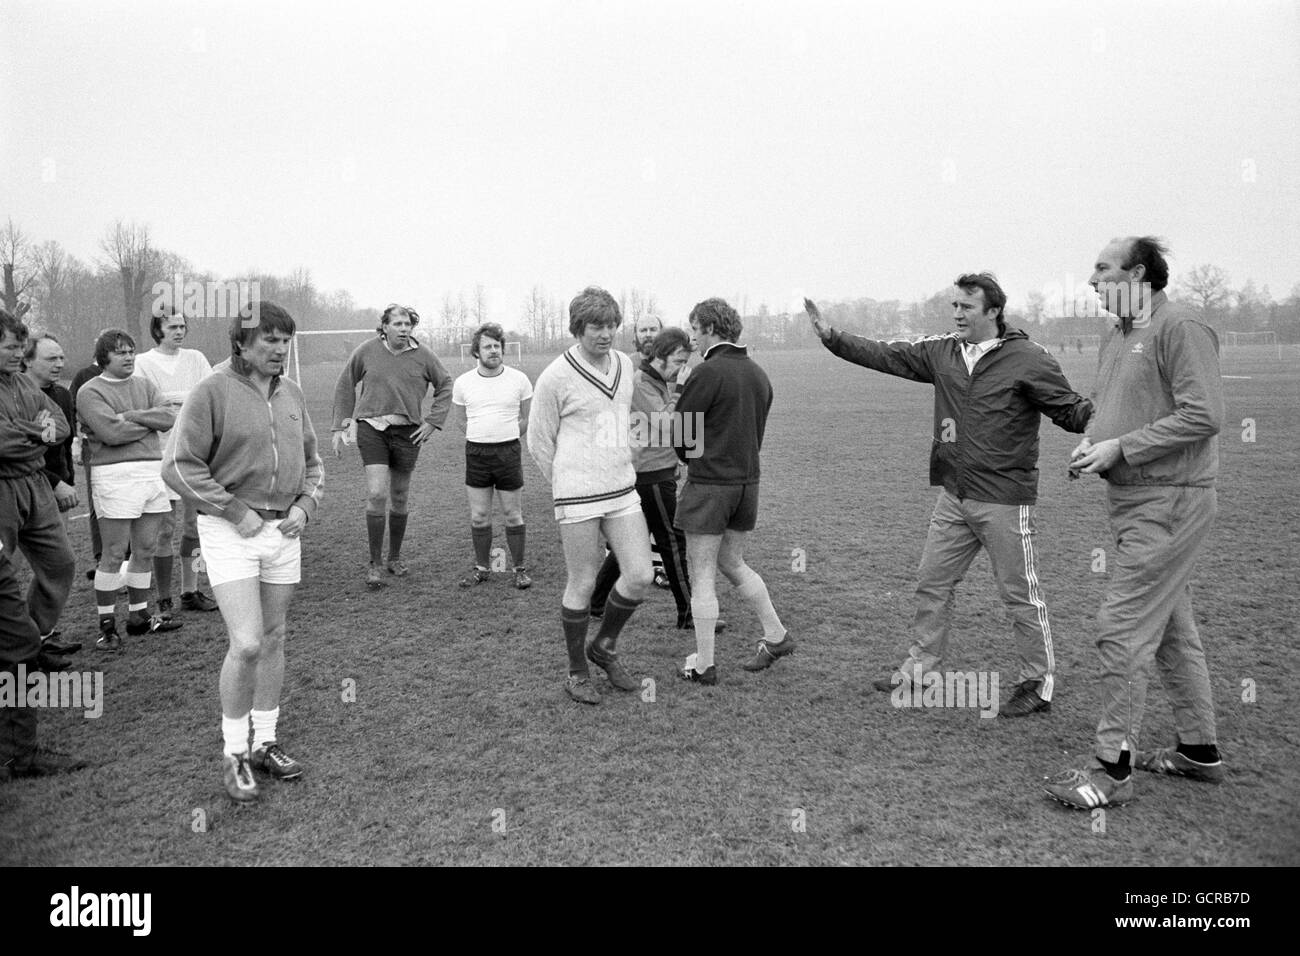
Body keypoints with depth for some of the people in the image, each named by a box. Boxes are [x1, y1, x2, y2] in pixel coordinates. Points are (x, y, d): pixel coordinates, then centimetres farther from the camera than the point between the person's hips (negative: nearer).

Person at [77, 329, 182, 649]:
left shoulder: (144, 386, 16)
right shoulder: (90, 392, -3)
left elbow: (170, 416, 1)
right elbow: (111, 432, -16)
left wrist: (132, 416, -11)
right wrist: (151, 422, -3)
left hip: (153, 471, 6)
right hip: (115, 475, -6)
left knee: (146, 549, 11)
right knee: (114, 554, -3)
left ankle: (138, 615, 22)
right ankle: (107, 625, 7)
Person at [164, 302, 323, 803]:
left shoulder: (291, 393, 8)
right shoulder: (212, 392, -10)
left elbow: (312, 461, 17)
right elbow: (180, 466, -12)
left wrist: (305, 505, 1)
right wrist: (236, 511, -14)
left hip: (284, 530, 6)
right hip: (230, 532, -6)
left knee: (273, 639, 12)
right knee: (246, 644, -11)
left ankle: (265, 743, 27)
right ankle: (234, 754, 9)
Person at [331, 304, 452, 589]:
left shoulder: (422, 356, -1)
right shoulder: (367, 351, -2)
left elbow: (445, 386, 12)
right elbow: (345, 385, 9)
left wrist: (432, 422, 3)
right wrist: (341, 425, 7)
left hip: (406, 432, 2)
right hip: (371, 428, -2)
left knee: (399, 498, 11)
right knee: (376, 494, -14)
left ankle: (395, 557, 29)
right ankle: (375, 563, -2)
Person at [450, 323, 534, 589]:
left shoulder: (519, 379, -2)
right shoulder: (463, 383, 2)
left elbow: (527, 418, 10)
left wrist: (505, 437, 6)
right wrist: (483, 437, 9)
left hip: (509, 451, -2)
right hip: (476, 453, 2)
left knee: (513, 515, 3)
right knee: (479, 516, 7)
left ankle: (519, 569, 13)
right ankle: (481, 568, 20)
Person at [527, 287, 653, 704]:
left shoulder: (625, 364, 7)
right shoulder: (555, 377, -10)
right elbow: (538, 443, -2)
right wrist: (568, 488, 6)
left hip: (623, 490, 6)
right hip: (577, 497, -6)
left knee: (640, 576, 1)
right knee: (582, 585, 2)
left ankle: (604, 647, 26)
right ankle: (577, 672, 21)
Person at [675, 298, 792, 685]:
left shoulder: (708, 372, -15)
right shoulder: (758, 374, 9)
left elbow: (679, 432, -9)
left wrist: (691, 459, 11)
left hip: (709, 483, -7)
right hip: (747, 481, 7)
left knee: (702, 575, 3)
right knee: (731, 563, 24)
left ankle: (703, 665, 10)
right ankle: (776, 636, 27)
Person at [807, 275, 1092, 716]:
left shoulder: (1028, 359, -9)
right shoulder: (942, 352, 7)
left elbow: (1071, 411, -6)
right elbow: (885, 355, 9)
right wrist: (830, 335, 5)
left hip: (1004, 498, -6)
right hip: (953, 497, 6)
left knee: (1021, 595, 4)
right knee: (932, 582, 13)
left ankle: (1039, 684, 19)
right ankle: (919, 667, 28)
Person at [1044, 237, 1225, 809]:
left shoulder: (1180, 329, -14)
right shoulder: (1118, 335, 14)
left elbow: (1204, 415, -21)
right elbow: (1101, 405, 23)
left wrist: (1120, 447, -20)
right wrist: (1089, 443, 2)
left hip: (1168, 504, -10)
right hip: (1133, 501, 10)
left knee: (1122, 630, -8)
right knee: (1171, 628, 17)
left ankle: (1113, 769, 1)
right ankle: (1199, 751, 31)